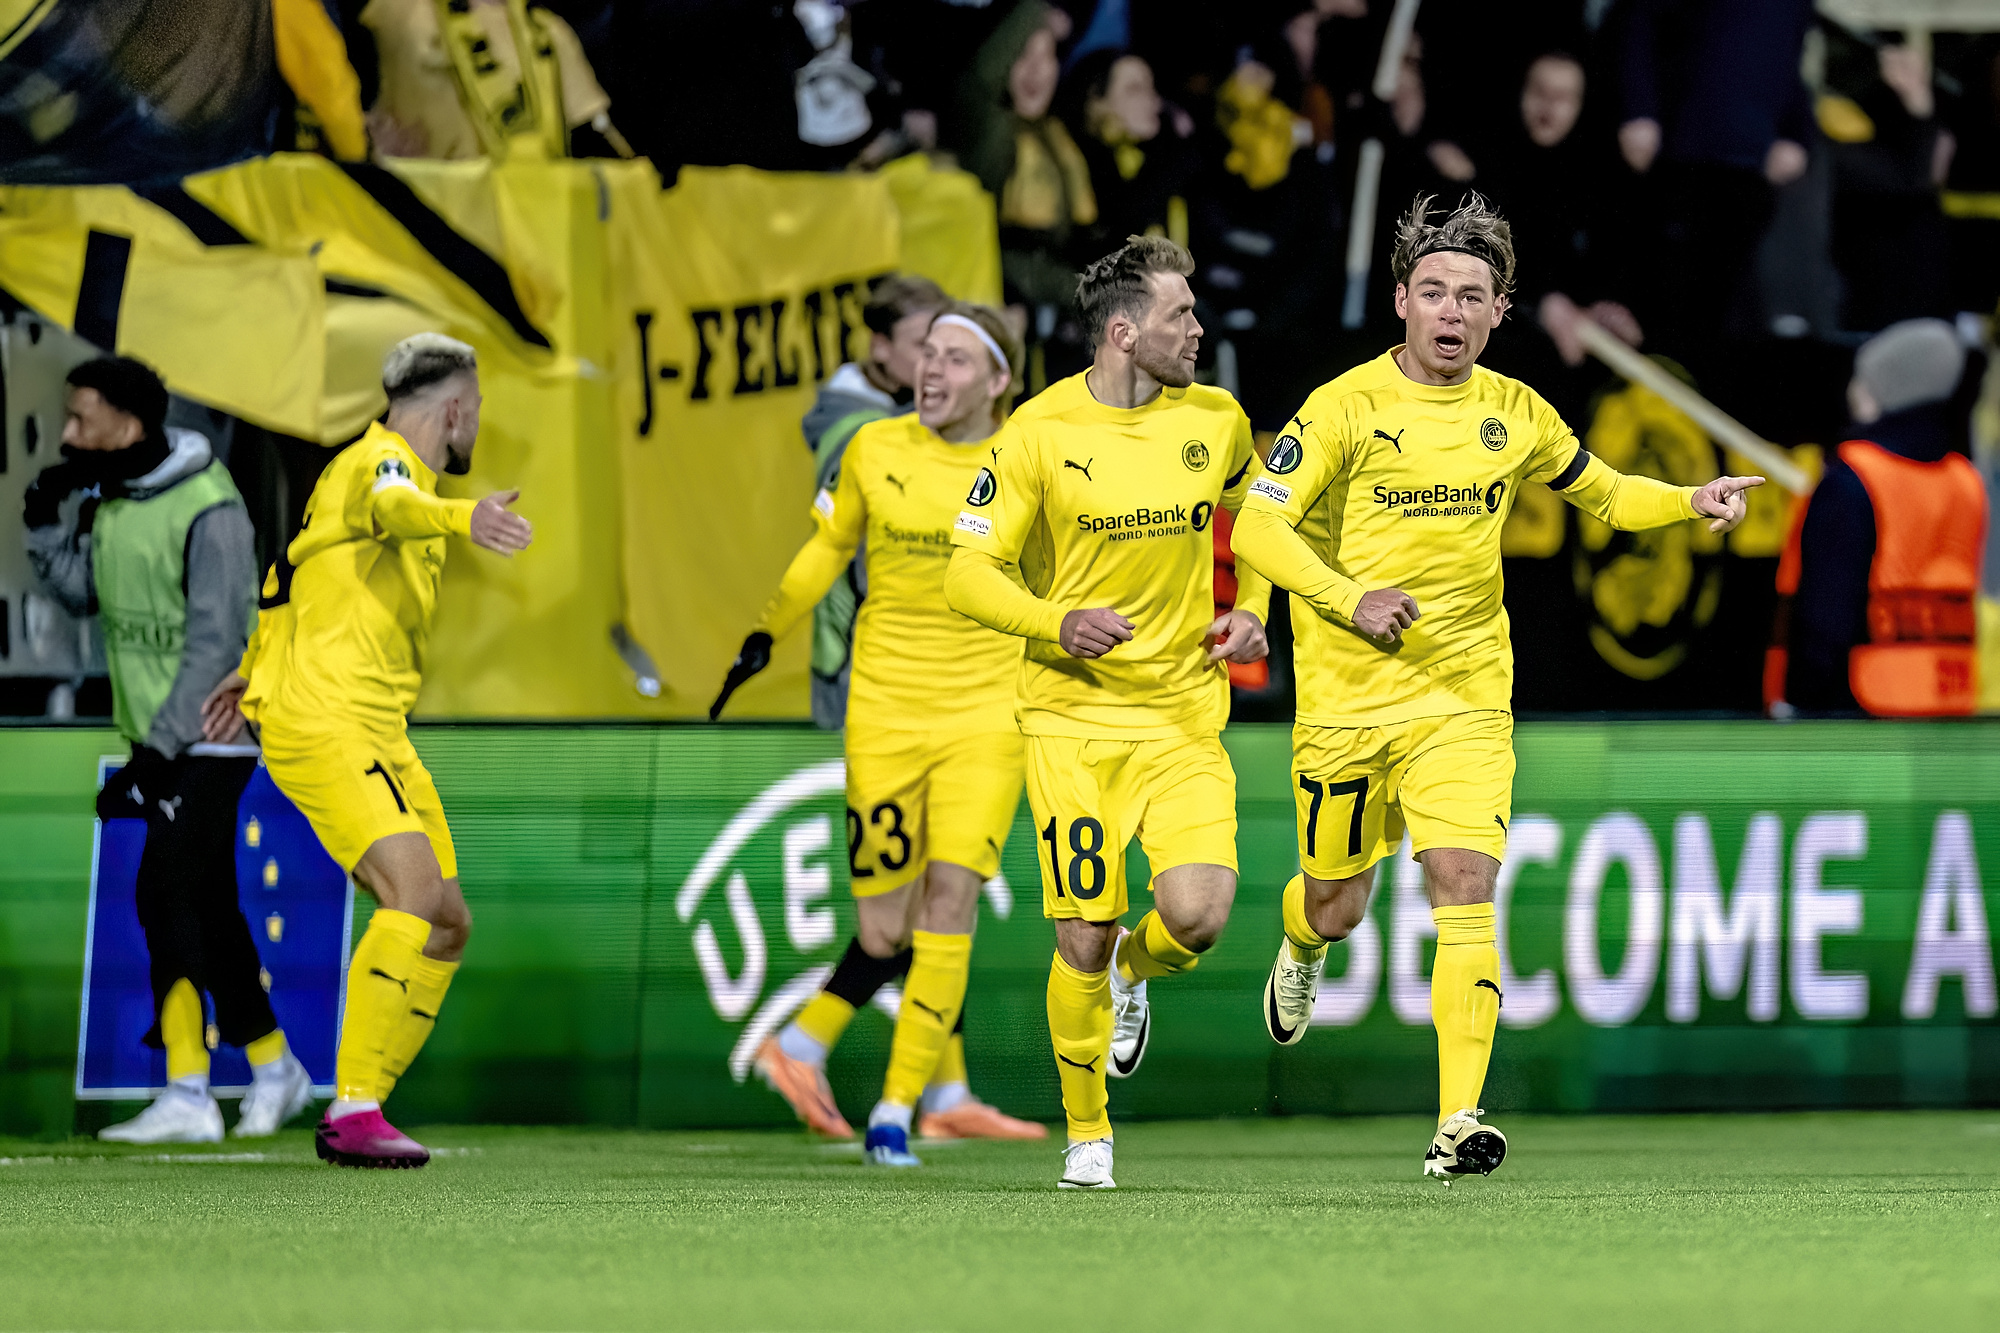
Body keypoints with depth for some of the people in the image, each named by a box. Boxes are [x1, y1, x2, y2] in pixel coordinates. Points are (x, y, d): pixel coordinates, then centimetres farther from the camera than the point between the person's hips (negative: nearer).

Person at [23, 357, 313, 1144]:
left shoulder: (209, 510, -19)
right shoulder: (106, 496, 6)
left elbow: (215, 644, -21)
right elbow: (82, 595, 17)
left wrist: (157, 751, -23)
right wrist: (45, 526, -1)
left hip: (211, 735, -8)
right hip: (157, 735, 8)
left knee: (165, 894, -16)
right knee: (209, 905, 12)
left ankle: (187, 1095, -17)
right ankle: (273, 1070, 24)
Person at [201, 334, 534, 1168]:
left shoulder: (389, 467, 22)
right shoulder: (378, 464, -10)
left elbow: (301, 566, 37)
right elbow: (394, 507, -38)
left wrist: (254, 670, 49)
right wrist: (461, 518, -59)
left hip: (378, 738, 10)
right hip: (321, 725, -10)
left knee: (447, 925, 5)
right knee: (415, 890, -25)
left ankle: (358, 1110, 10)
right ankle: (354, 1112, -27)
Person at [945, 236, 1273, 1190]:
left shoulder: (1214, 421, 3)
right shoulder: (1040, 433, -8)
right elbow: (969, 573, -7)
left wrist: (1250, 610, 7)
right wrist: (1058, 624, -24)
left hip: (1185, 714, 2)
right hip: (1072, 716, -2)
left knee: (1198, 913, -18)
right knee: (1082, 939, -7)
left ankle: (1137, 969, 20)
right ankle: (1086, 1137, 14)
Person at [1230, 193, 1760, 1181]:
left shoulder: (1516, 414, 4)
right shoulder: (1345, 408, -9)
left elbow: (1602, 494, 21)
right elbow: (1258, 526, -15)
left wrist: (1695, 501, 3)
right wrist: (1351, 599, -29)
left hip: (1465, 697, 2)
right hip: (1347, 693, -1)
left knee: (1464, 887, -16)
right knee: (1337, 904, 11)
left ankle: (1459, 1119, -20)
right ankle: (1302, 949, 51)